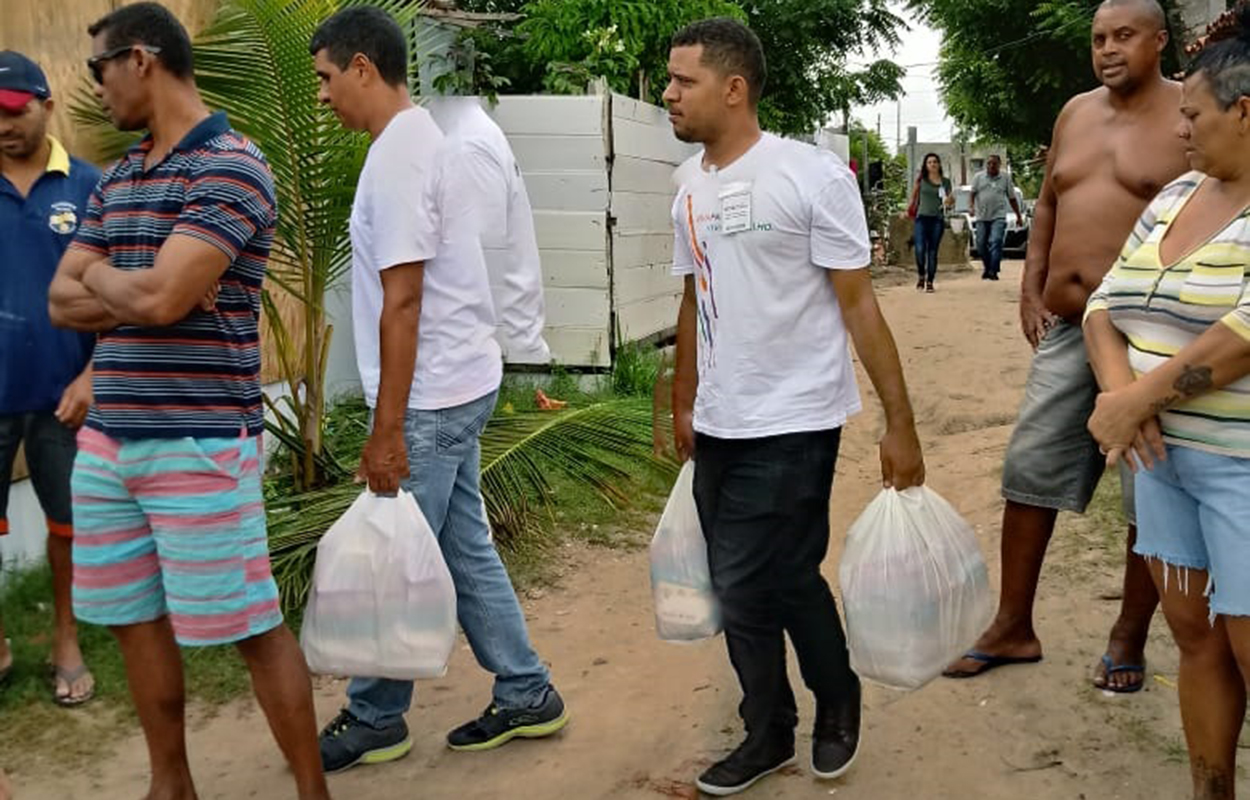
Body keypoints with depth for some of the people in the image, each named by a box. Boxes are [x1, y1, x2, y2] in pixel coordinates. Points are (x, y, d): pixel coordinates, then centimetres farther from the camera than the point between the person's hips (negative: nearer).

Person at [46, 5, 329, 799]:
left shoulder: (232, 167, -11)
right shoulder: (116, 178, 14)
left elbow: (160, 298, -20)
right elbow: (62, 301, 11)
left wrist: (99, 276, 0)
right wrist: (130, 289, -7)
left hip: (199, 443, -8)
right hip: (107, 439, 8)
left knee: (250, 627, 1)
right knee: (135, 621, 15)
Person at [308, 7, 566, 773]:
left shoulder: (396, 157, -17)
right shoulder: (429, 142, 14)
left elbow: (402, 300, -21)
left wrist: (387, 429, -19)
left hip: (431, 396, -10)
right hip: (459, 385, 10)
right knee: (466, 549, 15)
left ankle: (375, 719, 18)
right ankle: (525, 695, 24)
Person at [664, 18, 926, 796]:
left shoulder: (812, 174, -12)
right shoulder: (689, 183, 7)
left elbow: (859, 304, -12)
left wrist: (900, 424, -12)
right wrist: (685, 407, 19)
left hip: (792, 422, -6)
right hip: (720, 426, 6)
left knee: (749, 587, -4)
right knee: (780, 581, 14)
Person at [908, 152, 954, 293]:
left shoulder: (945, 181, 6)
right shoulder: (921, 179, 3)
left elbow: (950, 201, 11)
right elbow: (914, 196, 13)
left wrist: (950, 200, -10)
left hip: (938, 219, 1)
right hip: (922, 218, -1)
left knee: (933, 252, 2)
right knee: (920, 249, -13)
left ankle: (929, 281, 11)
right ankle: (921, 275, 12)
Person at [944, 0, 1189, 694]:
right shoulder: (1076, 114, 13)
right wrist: (1032, 289, 12)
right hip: (1065, 326, 6)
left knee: (1149, 493, 4)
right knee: (1028, 471, 7)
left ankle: (1129, 637, 21)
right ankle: (1013, 628, 19)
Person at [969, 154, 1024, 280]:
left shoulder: (1005, 178, 8)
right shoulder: (978, 177, 7)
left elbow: (1012, 198, 13)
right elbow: (973, 193, 2)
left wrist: (1019, 216, 16)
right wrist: (972, 206, -17)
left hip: (998, 217, -2)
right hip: (982, 217, 2)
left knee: (996, 242, -16)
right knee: (981, 244, 5)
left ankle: (993, 271, -17)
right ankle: (986, 268, 25)